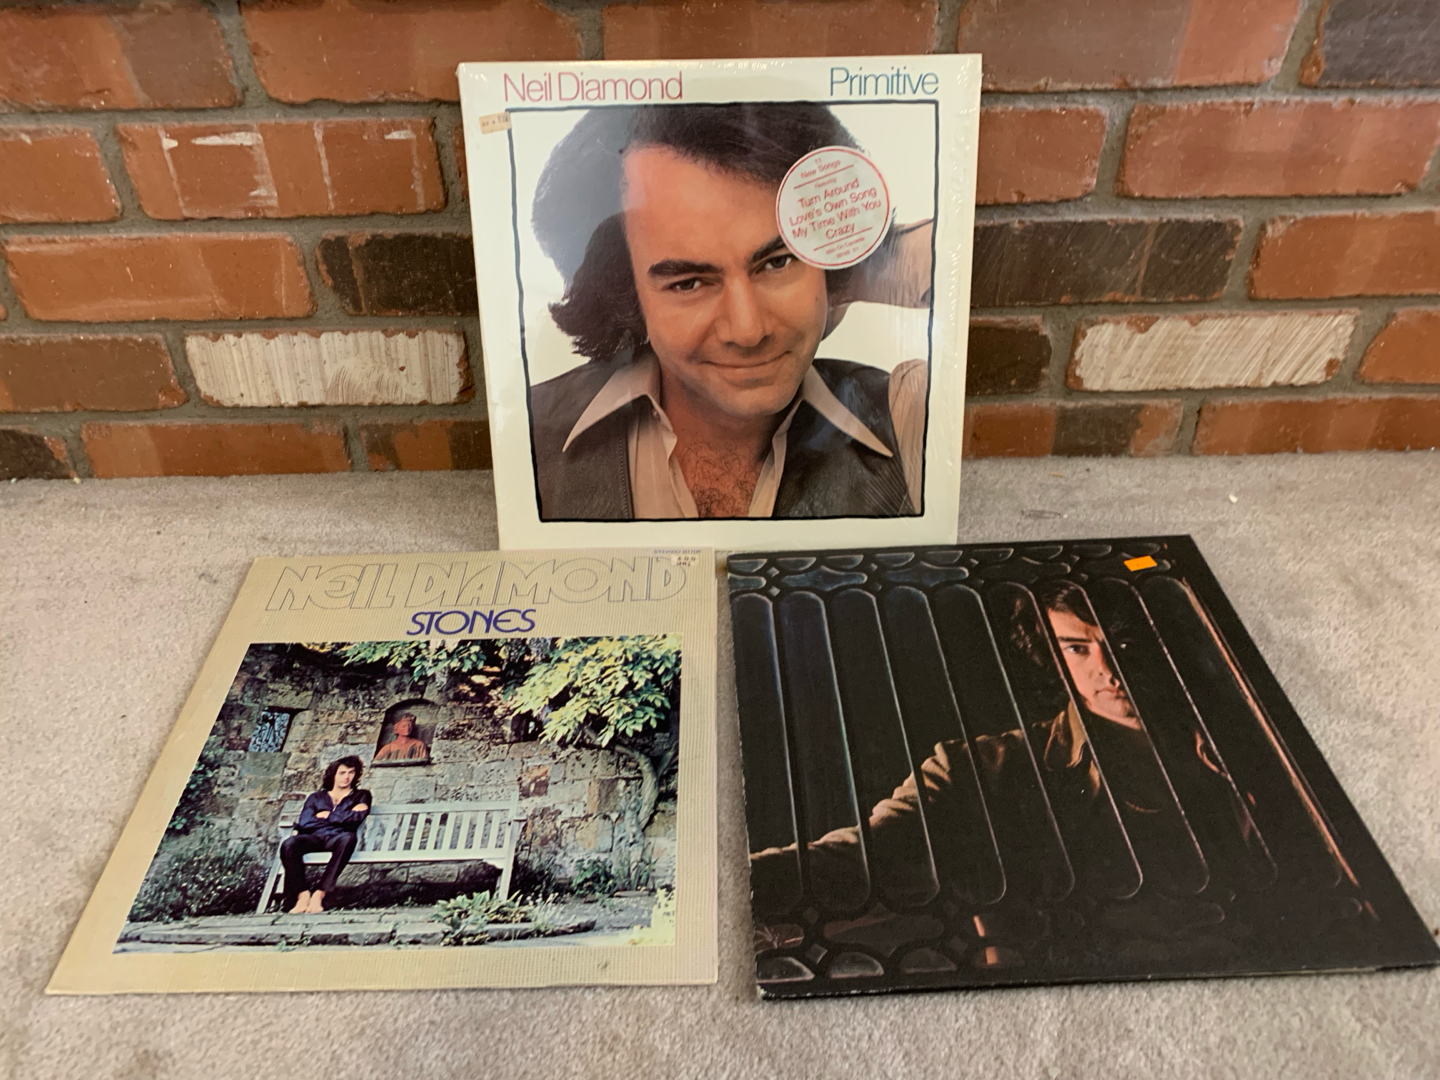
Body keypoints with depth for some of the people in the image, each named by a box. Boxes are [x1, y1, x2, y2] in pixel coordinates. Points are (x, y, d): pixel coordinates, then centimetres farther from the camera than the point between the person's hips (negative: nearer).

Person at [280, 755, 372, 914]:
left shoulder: (361, 796, 22)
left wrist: (327, 815, 7)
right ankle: (303, 894, -35)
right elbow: (304, 823, 4)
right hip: (314, 838, 2)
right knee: (289, 844, -32)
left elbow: (355, 819, 1)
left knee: (348, 838, -39)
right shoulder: (316, 797, 24)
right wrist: (341, 818, 3)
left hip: (337, 839, -2)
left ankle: (320, 894, -41)